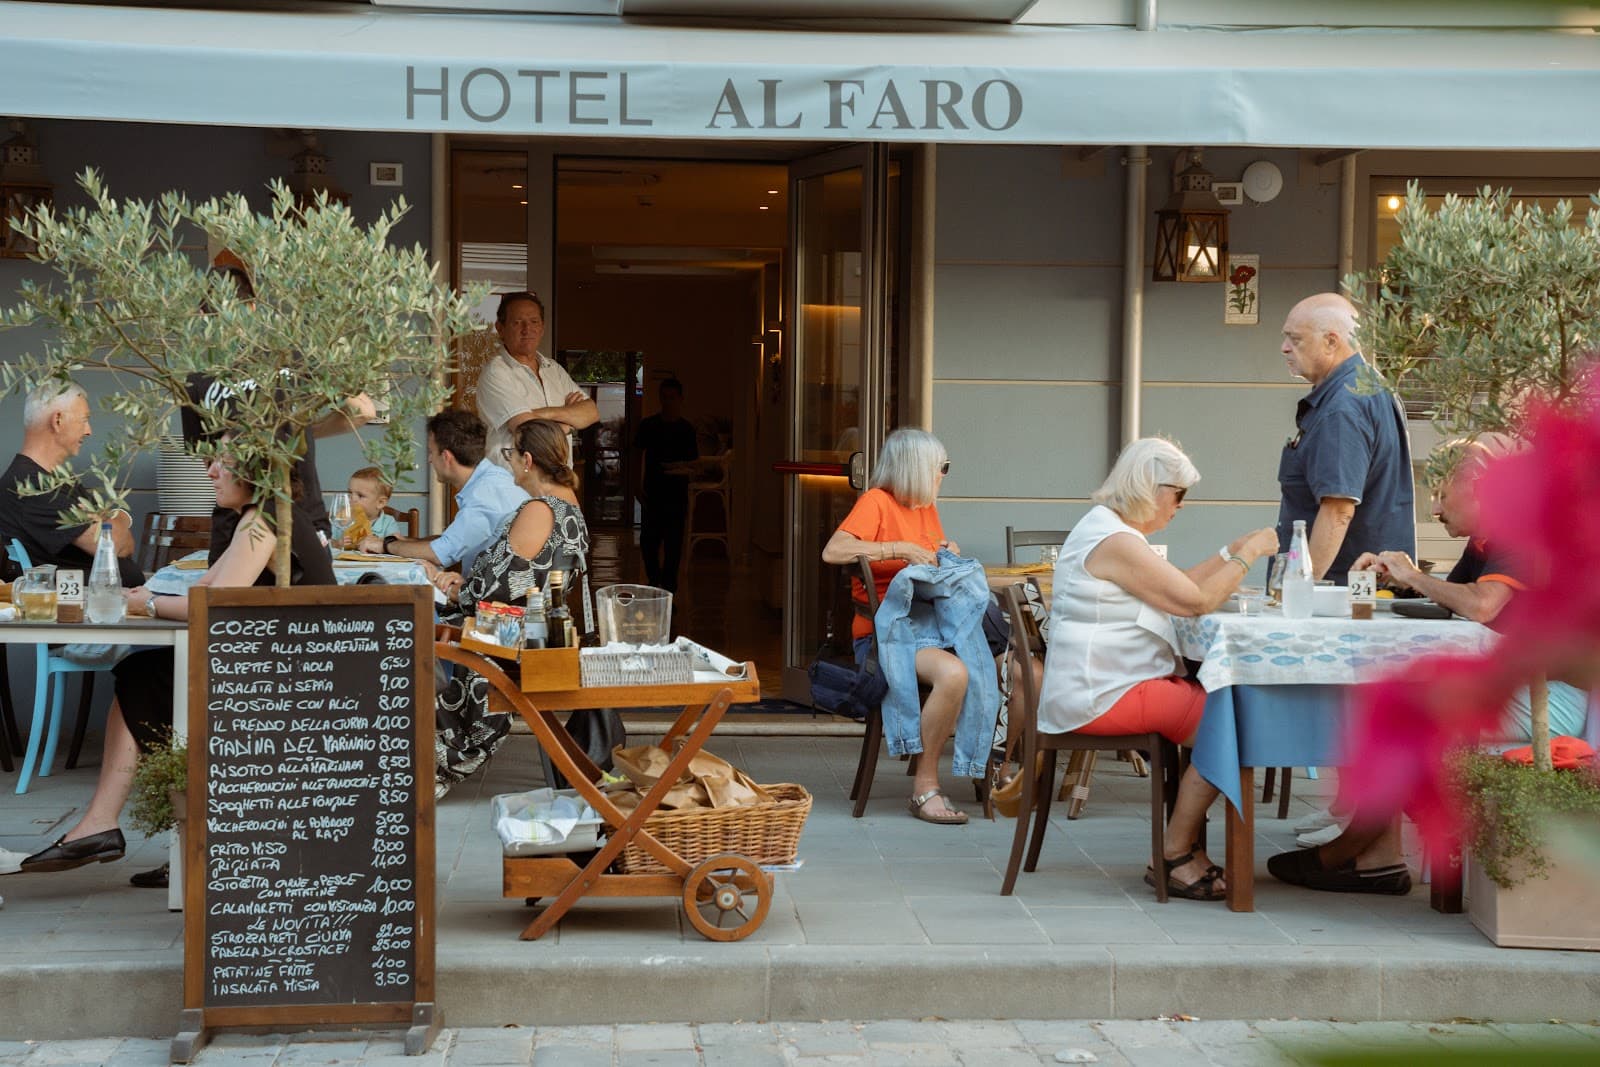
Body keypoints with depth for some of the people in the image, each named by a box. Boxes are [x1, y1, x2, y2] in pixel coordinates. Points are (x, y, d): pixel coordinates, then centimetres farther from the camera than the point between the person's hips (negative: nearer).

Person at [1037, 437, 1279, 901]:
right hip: (1100, 696, -11)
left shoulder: (1108, 527, 18)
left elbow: (1176, 585, 20)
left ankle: (1185, 854, 6)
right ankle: (1176, 858, -5)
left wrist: (1232, 551, 16)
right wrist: (1247, 555, -7)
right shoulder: (1115, 542, -17)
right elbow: (1195, 600, -17)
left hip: (1104, 685, 11)